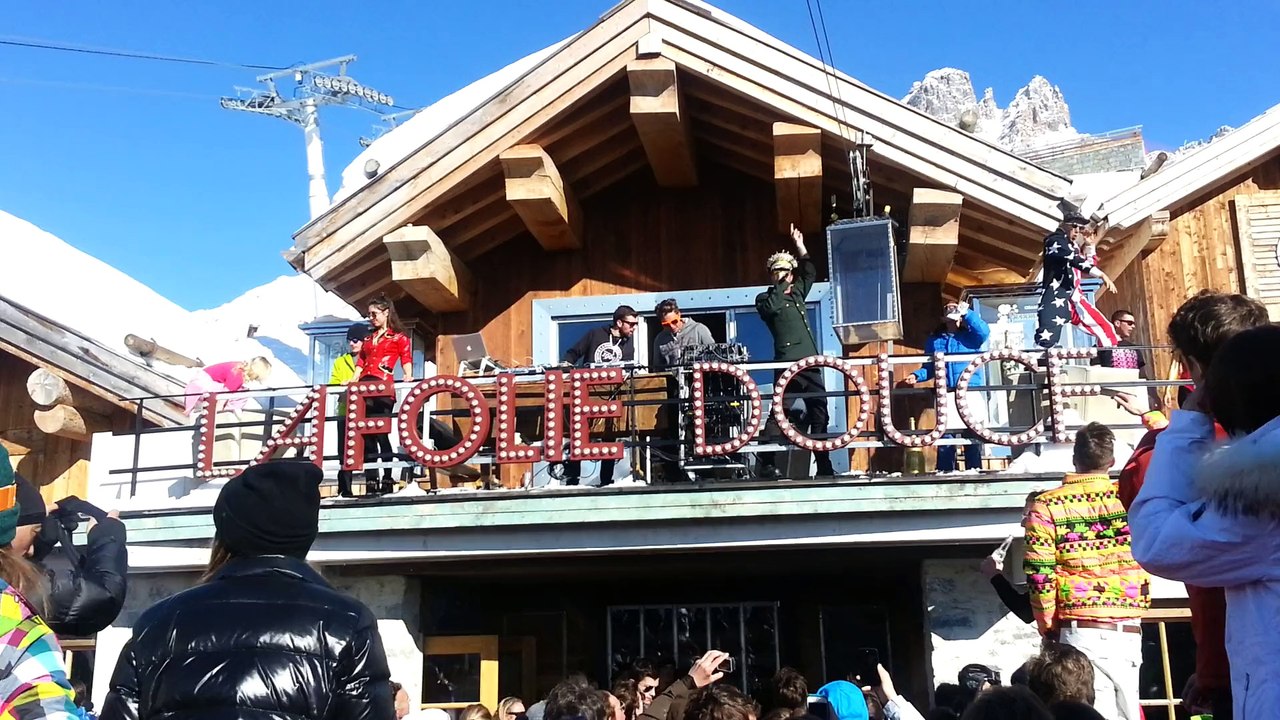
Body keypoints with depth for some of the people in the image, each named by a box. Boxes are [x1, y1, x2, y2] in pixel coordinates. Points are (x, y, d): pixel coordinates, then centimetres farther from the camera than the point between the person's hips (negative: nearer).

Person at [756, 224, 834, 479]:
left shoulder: (797, 293, 21)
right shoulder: (765, 299, 3)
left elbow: (810, 272, 30)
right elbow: (771, 307, -18)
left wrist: (799, 244, 22)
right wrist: (781, 284, -11)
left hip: (810, 362, 7)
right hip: (787, 363, -7)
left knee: (819, 413, 6)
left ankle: (824, 467, 11)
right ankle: (767, 465, -11)